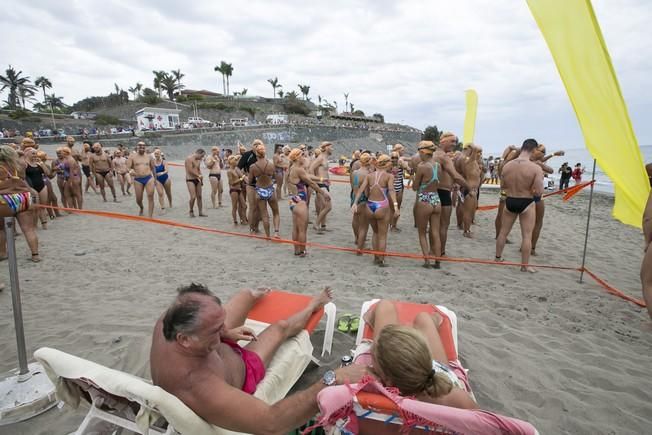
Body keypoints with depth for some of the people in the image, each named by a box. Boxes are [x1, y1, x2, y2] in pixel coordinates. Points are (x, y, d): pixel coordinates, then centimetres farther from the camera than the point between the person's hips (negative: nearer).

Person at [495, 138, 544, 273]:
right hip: (526, 203, -4)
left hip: (509, 201, 4)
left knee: (504, 231, 18)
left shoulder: (507, 166, -3)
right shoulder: (536, 168, -18)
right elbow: (538, 192, -18)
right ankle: (524, 265, 14)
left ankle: (498, 257, 32)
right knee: (527, 235, 7)